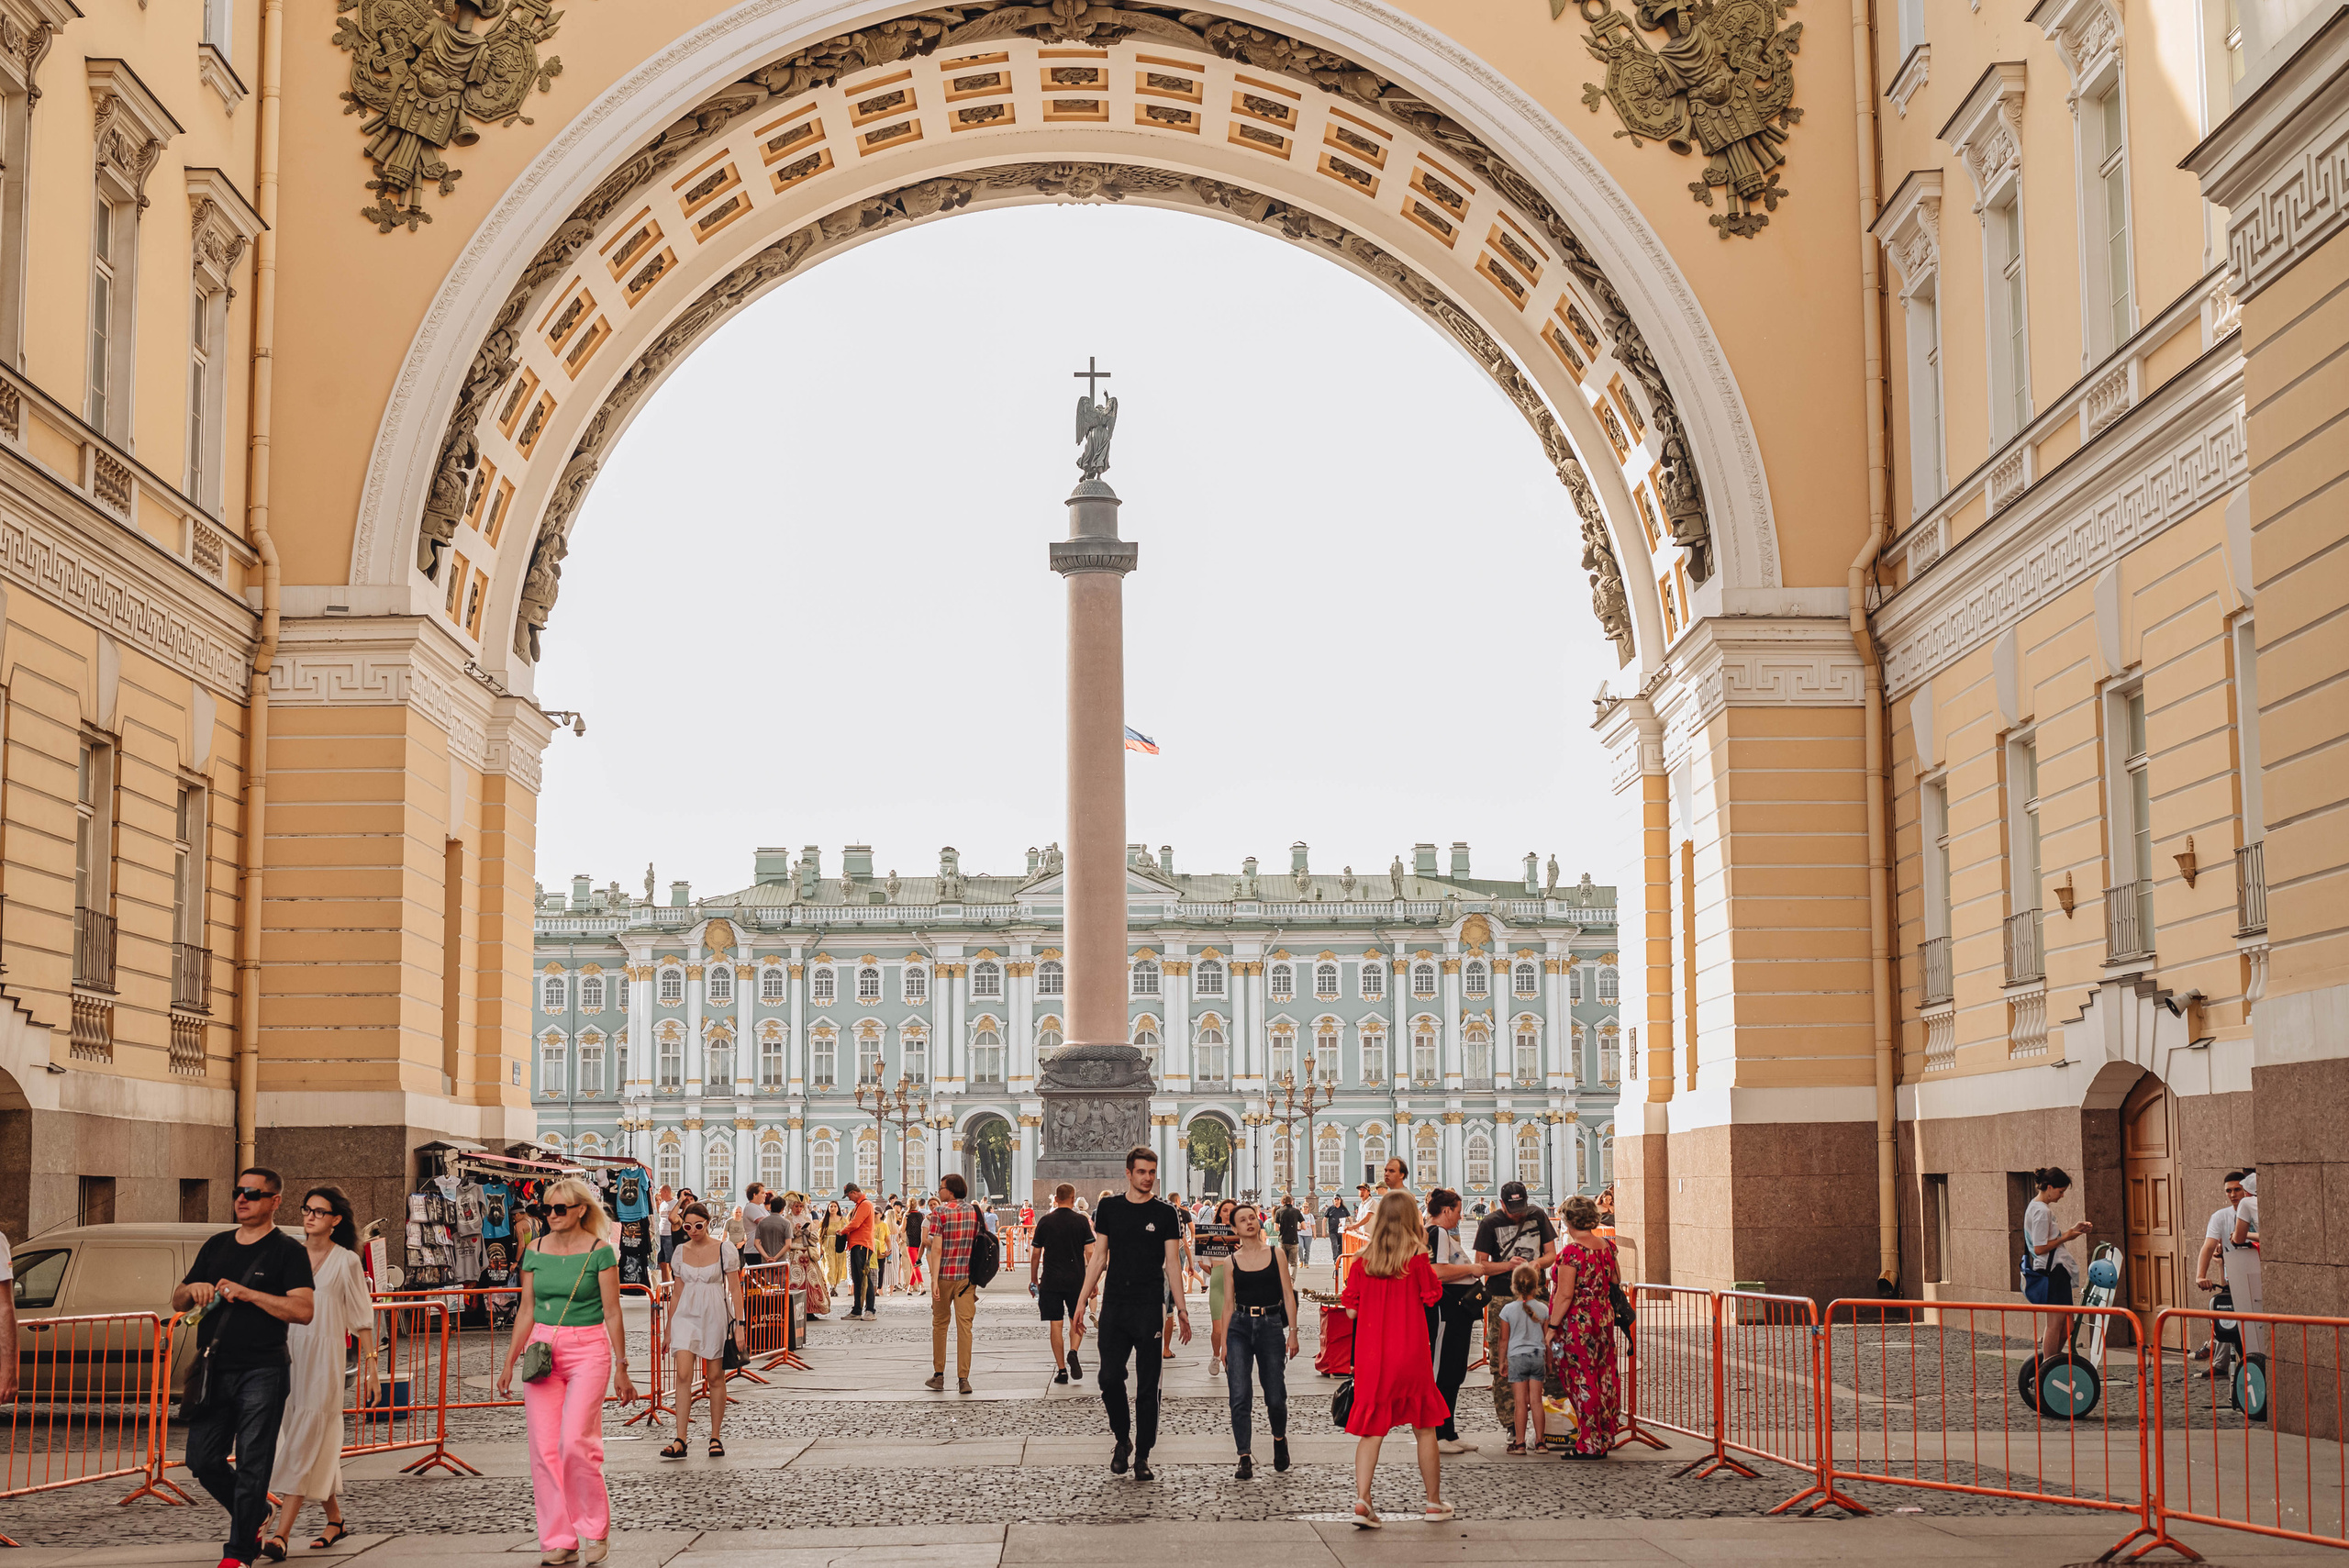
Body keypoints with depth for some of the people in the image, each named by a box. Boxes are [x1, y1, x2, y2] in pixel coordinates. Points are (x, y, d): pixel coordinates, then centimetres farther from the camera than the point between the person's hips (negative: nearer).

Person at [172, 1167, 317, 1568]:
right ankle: (255, 1515, 28)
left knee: (252, 1465, -6)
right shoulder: (217, 1246, 17)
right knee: (202, 1459, 6)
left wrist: (247, 1294, -18)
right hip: (214, 1371, 6)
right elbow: (177, 1302, 20)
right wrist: (192, 1289, -4)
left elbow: (304, 1310, -13)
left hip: (261, 1373, -6)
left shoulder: (287, 1251, -1)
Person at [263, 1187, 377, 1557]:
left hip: (324, 1359, -4)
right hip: (288, 1353, 4)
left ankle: (281, 1535, -18)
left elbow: (361, 1318, 4)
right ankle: (335, 1519, 26)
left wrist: (370, 1364, -1)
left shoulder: (346, 1261, 1)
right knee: (319, 1444, 10)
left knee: (305, 1443, -11)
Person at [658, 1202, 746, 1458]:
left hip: (715, 1316, -2)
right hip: (686, 1315, 2)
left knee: (715, 1378, 3)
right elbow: (679, 1292, 14)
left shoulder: (724, 1249, -3)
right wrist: (669, 1328, 14)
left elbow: (735, 1289, -2)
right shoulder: (680, 1252, 7)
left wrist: (739, 1324, -8)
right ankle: (679, 1441, -13)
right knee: (683, 1375, -11)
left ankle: (716, 1438, 15)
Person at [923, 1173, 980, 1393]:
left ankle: (938, 1375, 16)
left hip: (944, 1275, -3)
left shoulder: (939, 1213, -7)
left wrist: (934, 1280, -13)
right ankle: (963, 1379, -5)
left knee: (940, 1324, 11)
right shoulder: (974, 1212, 6)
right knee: (964, 1325, 0)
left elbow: (937, 1248, -13)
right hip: (967, 1276, 3)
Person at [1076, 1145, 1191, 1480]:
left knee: (1148, 1386, 1)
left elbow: (1173, 1262, 1)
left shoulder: (1164, 1213, 2)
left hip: (1150, 1306, -2)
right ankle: (1122, 1439, 19)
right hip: (1114, 1305, 2)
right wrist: (1083, 1300, 6)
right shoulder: (1109, 1208, 8)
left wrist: (1181, 1309, -4)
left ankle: (1142, 1456, 8)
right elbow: (1099, 1256, 11)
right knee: (1110, 1377, -3)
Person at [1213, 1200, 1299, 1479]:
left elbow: (1288, 1295, 5)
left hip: (1271, 1326, 0)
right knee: (1239, 1397, -9)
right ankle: (1244, 1459, -4)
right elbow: (1228, 1304, 9)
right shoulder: (1230, 1262, 7)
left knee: (1275, 1396, 1)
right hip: (1239, 1328, 1)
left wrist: (1293, 1332, -3)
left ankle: (1279, 1438, 32)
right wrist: (1223, 1343, 6)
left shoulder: (1276, 1256, 5)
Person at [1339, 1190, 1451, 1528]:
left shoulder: (1362, 1261, 1)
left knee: (1371, 1430, 3)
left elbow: (1351, 1310, 2)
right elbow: (1432, 1297, 0)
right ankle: (1434, 1502, 21)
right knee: (1424, 1428, 12)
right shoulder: (1417, 1256, -8)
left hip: (1371, 1357, 2)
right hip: (1411, 1355, -2)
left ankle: (1362, 1500, -13)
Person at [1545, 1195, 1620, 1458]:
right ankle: (1606, 1437, 24)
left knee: (1581, 1382, -1)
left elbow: (1565, 1295, -21)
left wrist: (1552, 1327, -15)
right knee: (1604, 1378, 14)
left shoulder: (1572, 1252, -19)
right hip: (1604, 1318, 8)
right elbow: (1614, 1282, 19)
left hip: (1576, 1324, -8)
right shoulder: (1607, 1246, 4)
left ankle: (1590, 1444, 3)